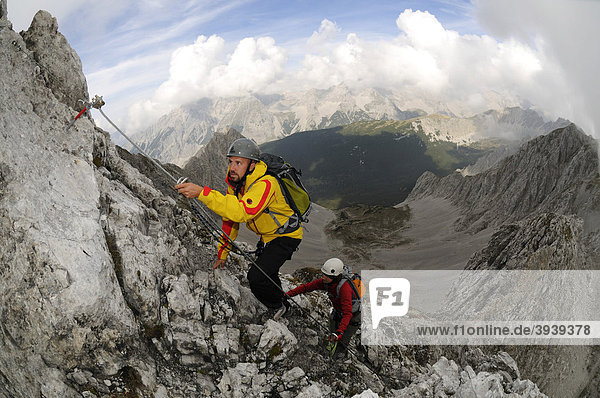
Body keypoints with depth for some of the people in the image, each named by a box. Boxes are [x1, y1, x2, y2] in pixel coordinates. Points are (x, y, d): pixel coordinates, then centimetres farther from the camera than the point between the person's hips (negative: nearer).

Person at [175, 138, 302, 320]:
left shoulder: (265, 184, -36)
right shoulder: (235, 182, -8)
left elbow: (242, 212, -52)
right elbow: (230, 218, 3)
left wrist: (202, 192, -57)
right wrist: (222, 252, 4)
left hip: (286, 235, -9)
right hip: (267, 236, 9)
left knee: (256, 277, -19)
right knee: (266, 274, 26)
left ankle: (277, 306, 12)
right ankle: (281, 305, 54)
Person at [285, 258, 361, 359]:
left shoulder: (344, 288, -38)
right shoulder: (326, 282, -18)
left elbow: (347, 314, -42)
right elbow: (307, 287, -7)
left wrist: (340, 331, -51)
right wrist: (288, 294, -11)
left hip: (353, 316, -6)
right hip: (338, 313, 6)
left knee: (341, 342, -3)